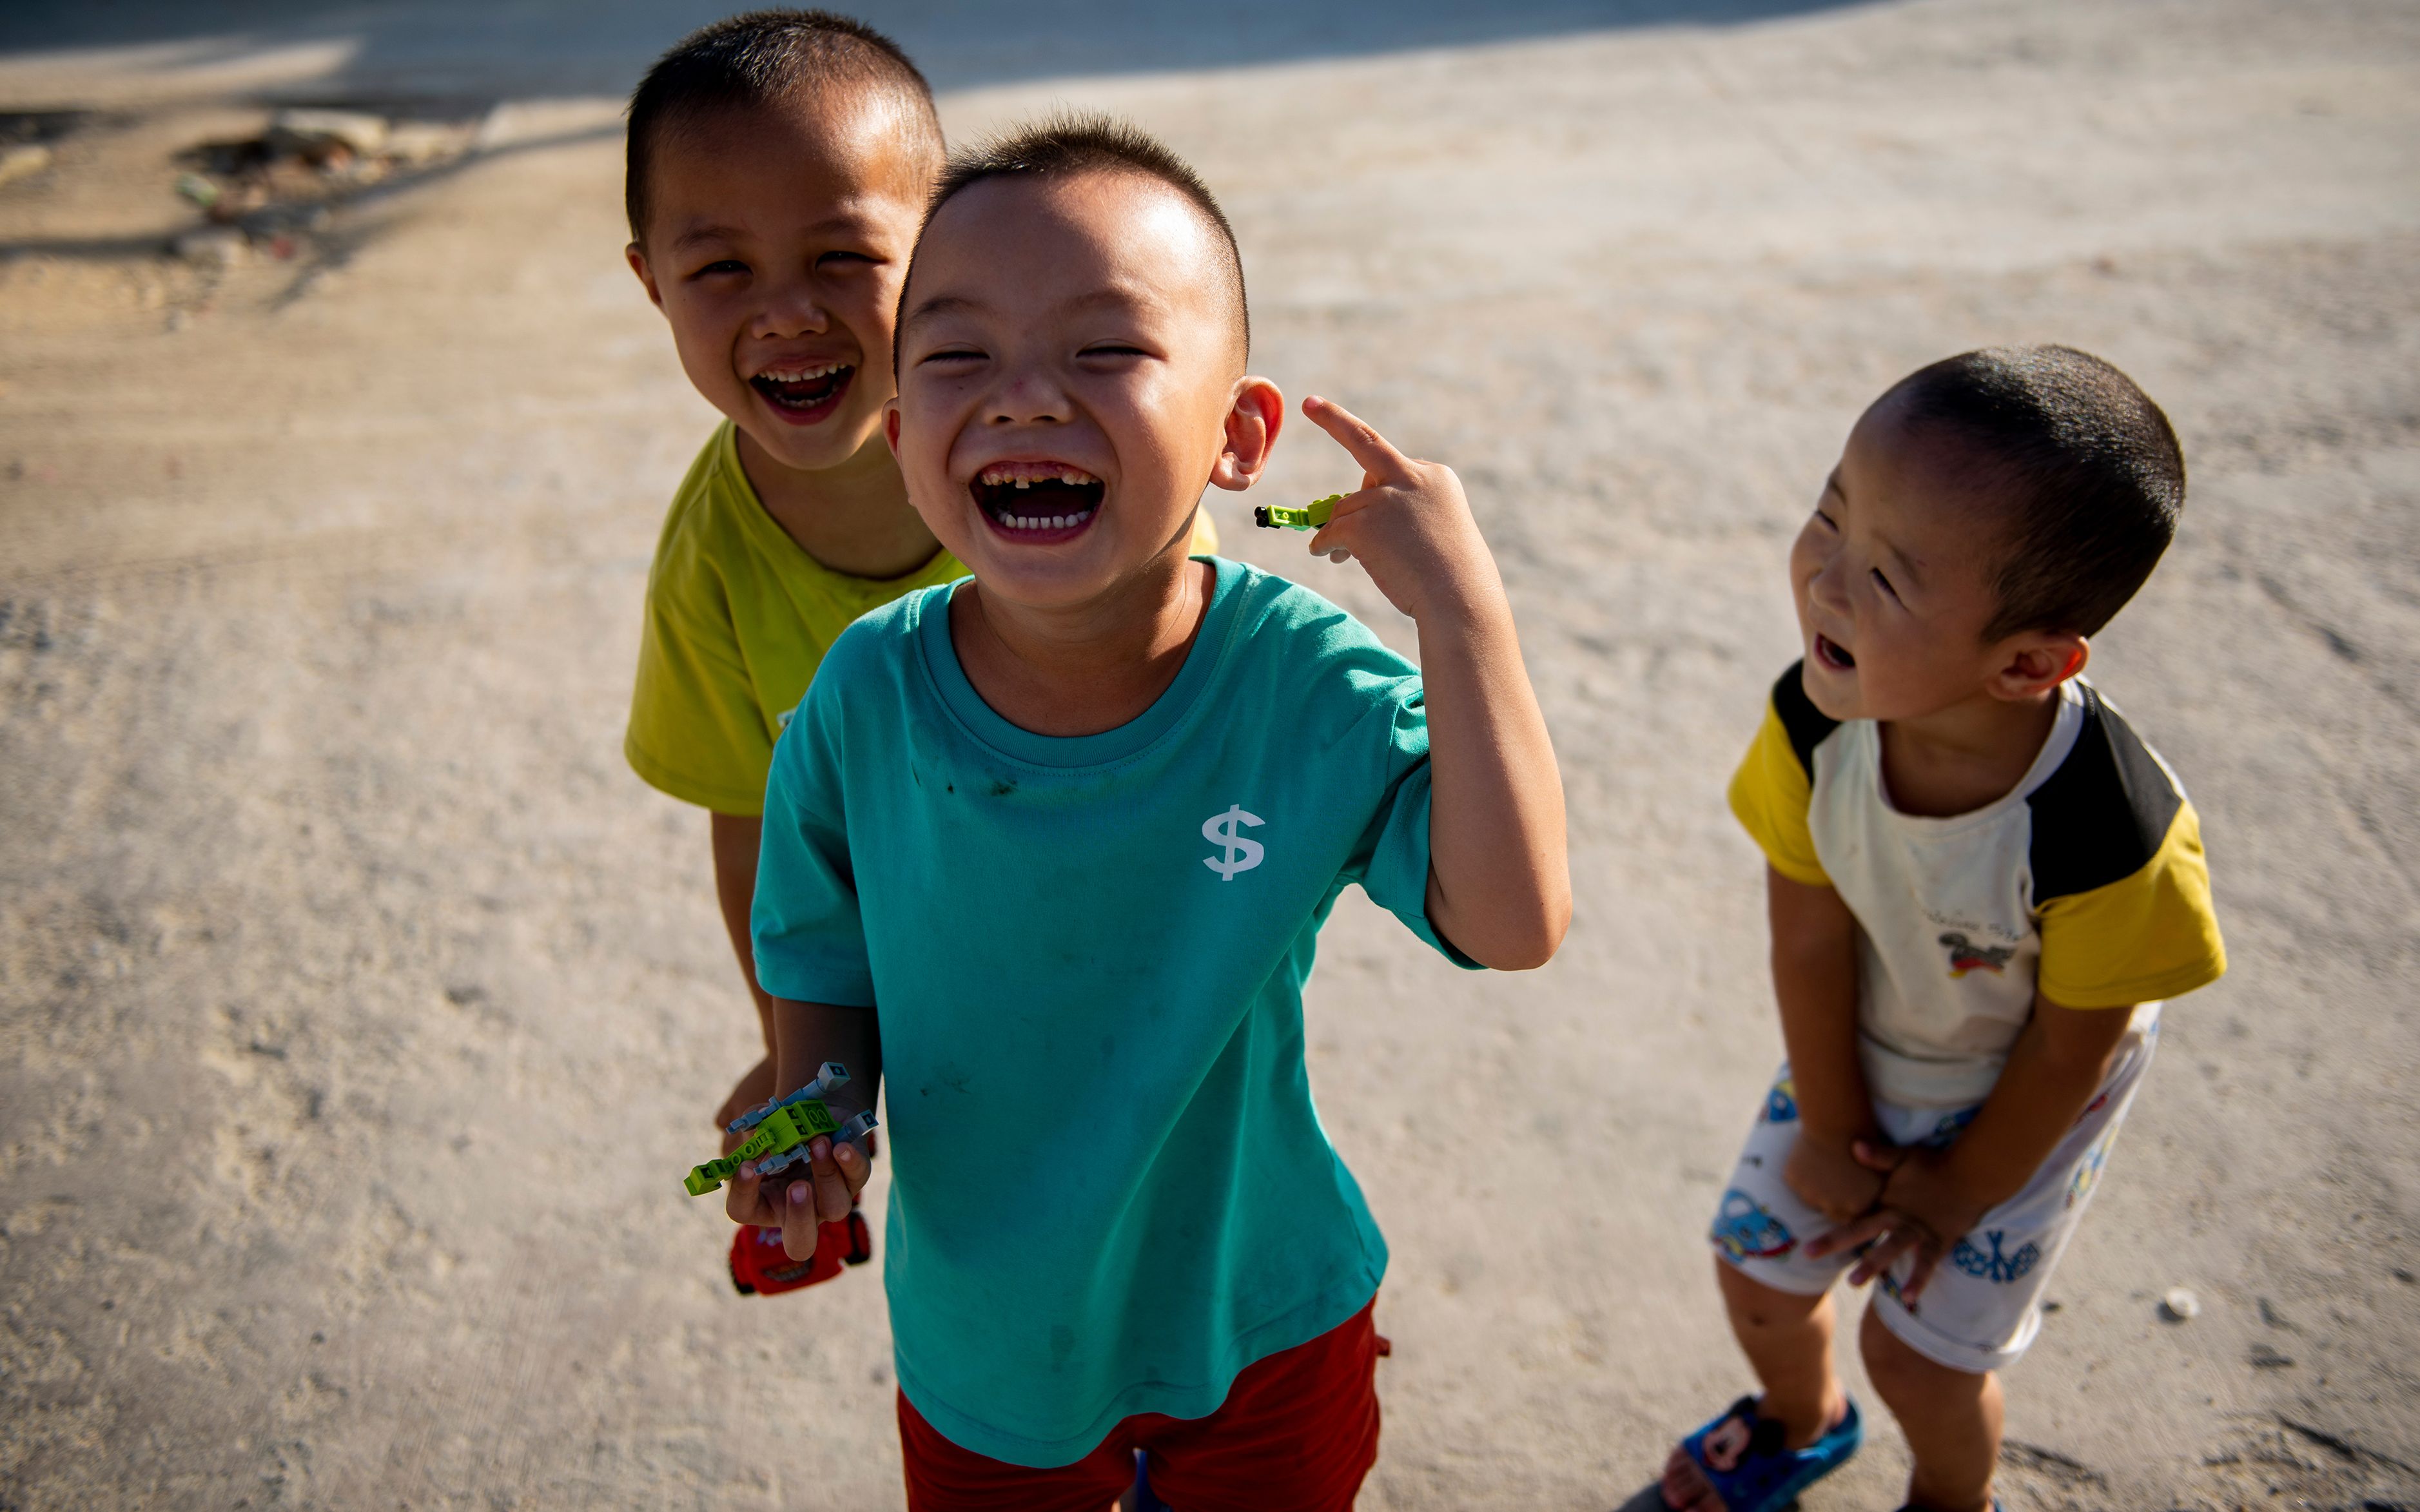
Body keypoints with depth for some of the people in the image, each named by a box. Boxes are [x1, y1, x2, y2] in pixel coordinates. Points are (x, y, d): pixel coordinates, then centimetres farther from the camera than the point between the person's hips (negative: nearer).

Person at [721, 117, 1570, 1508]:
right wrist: (819, 1105, -22)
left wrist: (1463, 609, -35)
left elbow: (1514, 921, -30)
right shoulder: (865, 700, -19)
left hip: (1261, 1325, 0)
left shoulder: (1310, 690, -24)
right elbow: (830, 953, -3)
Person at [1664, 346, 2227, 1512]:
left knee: (1919, 1348, 8)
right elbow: (1810, 938, -16)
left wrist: (1961, 1191, -7)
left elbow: (2071, 1051, -22)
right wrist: (1831, 1130, -5)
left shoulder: (2108, 839, -40)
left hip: (2018, 1103, -3)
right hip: (1855, 1062, 4)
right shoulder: (1814, 725, -30)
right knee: (1758, 1275, 16)